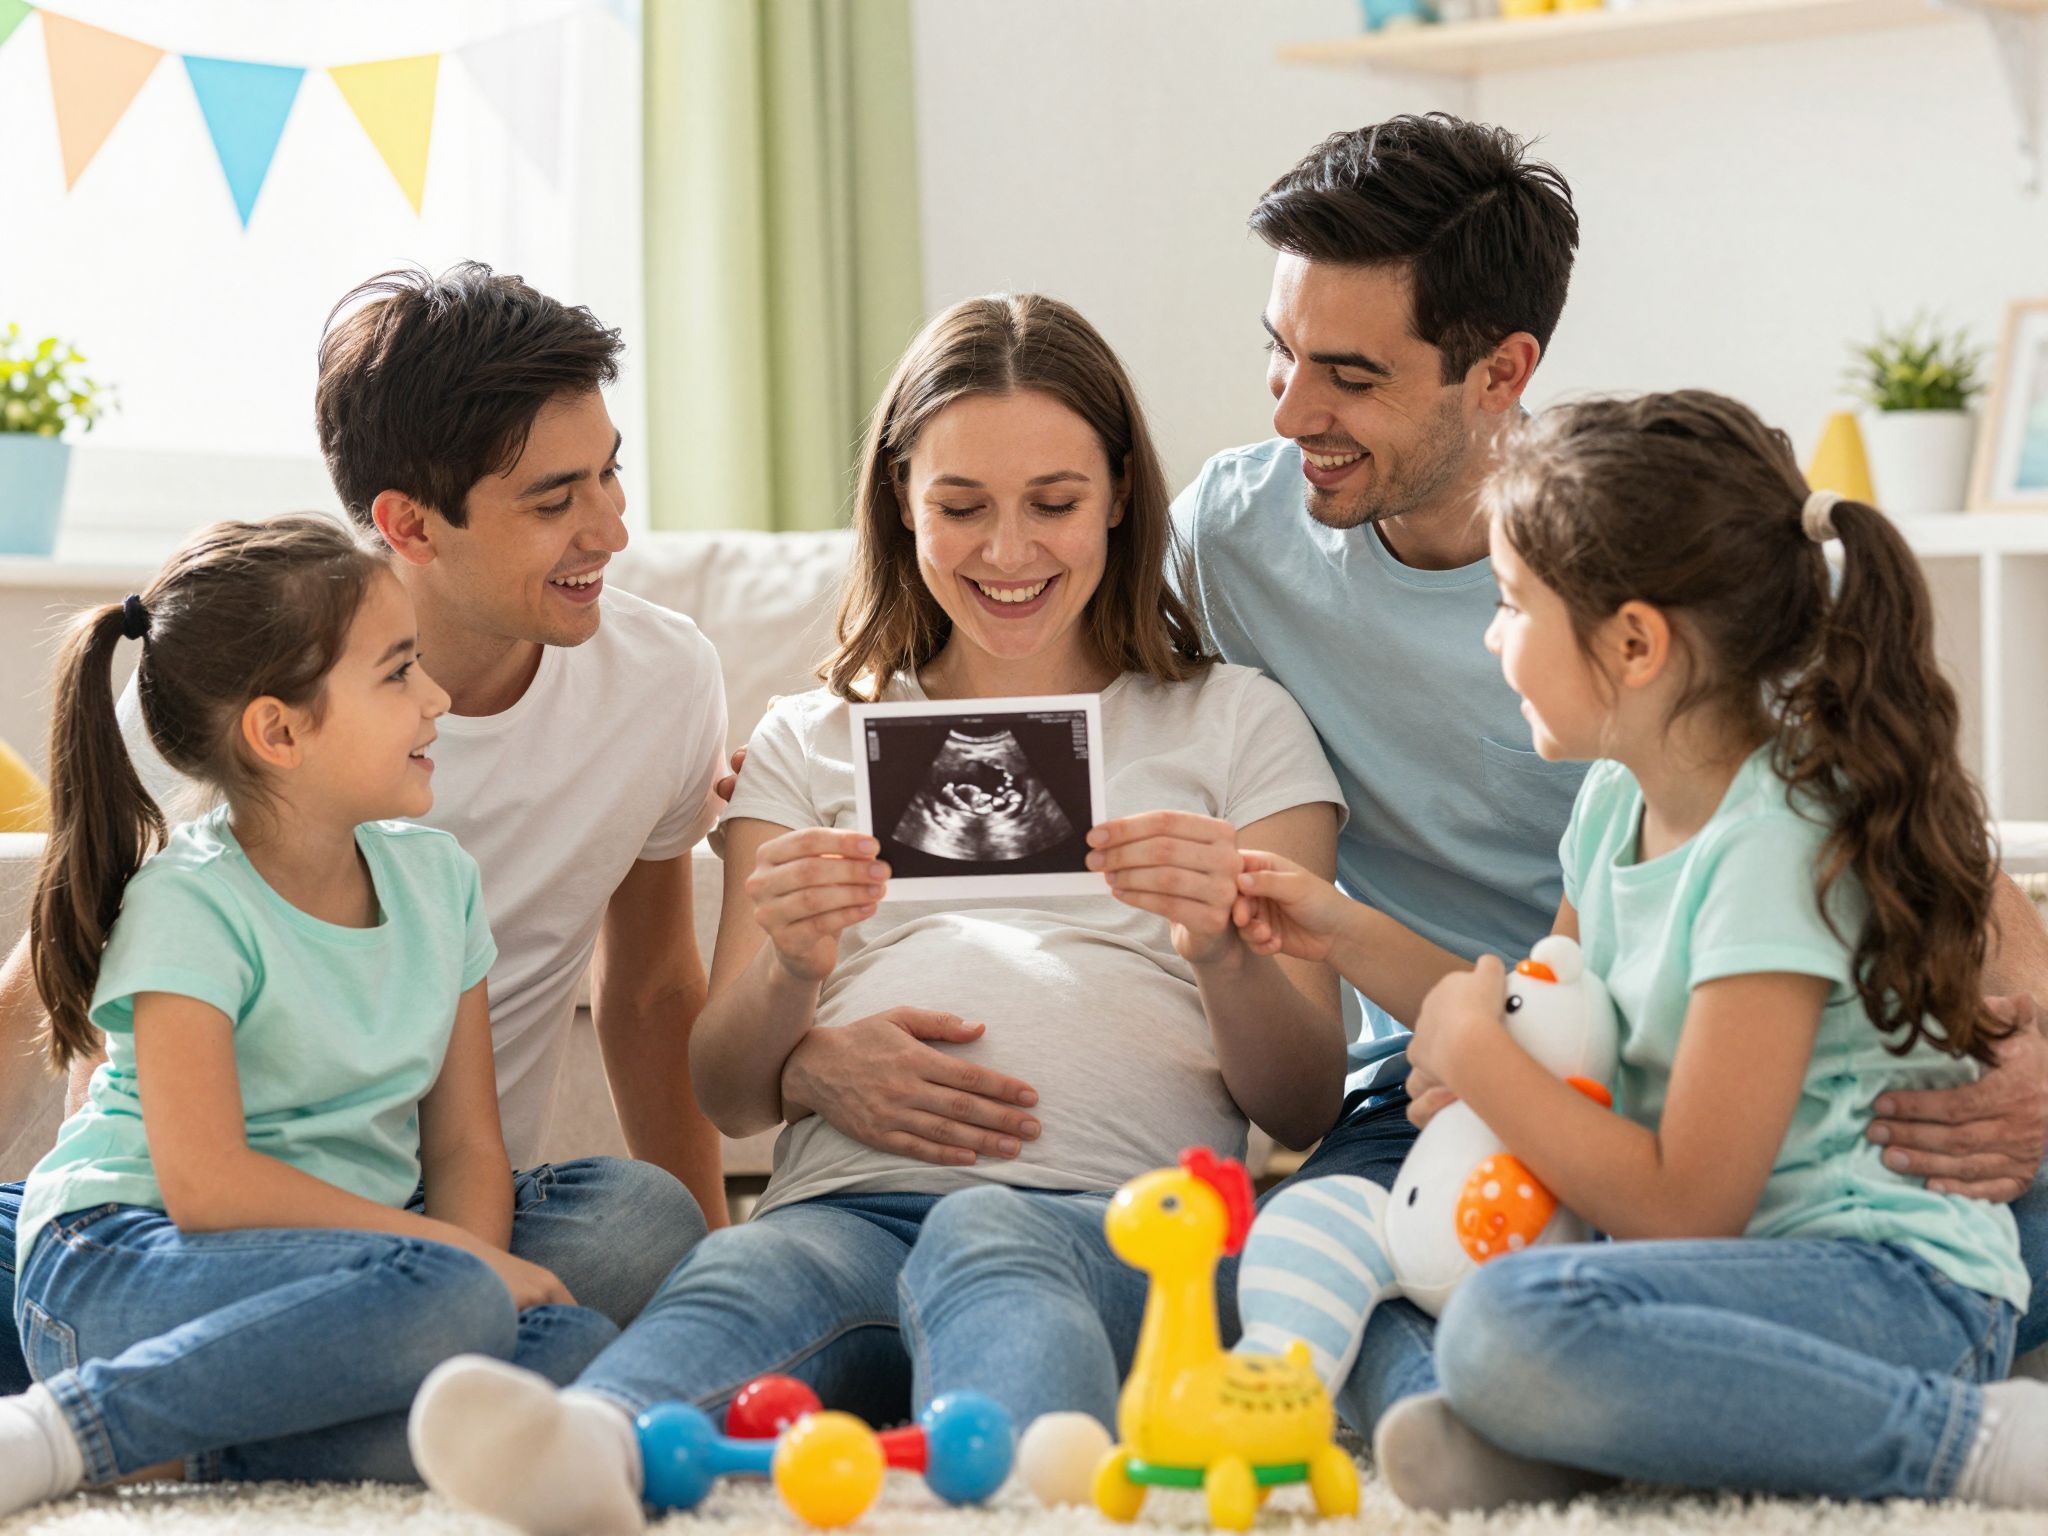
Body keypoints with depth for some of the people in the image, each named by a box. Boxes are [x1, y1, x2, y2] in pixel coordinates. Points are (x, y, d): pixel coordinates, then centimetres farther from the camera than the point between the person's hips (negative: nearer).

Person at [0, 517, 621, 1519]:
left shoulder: (436, 878, 10)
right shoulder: (189, 905, -11)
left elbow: (464, 1146, 9)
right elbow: (206, 1184, -21)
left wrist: (480, 1264, -13)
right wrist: (465, 1257, -19)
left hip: (334, 1268, 7)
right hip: (125, 1266, -6)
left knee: (577, 1351, -21)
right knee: (445, 1294, -35)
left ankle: (216, 1447, -20)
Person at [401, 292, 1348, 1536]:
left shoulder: (1236, 723, 21)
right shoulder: (811, 743, 26)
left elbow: (1303, 1109, 12)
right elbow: (729, 1099, 17)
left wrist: (1224, 948, -11)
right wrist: (790, 969, -7)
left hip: (1123, 1229, -1)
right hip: (850, 1205, 2)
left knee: (984, 1244, -38)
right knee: (740, 1278, -35)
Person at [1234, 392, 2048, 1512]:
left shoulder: (1776, 844, -18)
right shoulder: (1618, 799, 8)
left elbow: (1684, 1205, -20)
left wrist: (1472, 1054, -10)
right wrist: (1351, 937, 18)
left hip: (1898, 1281, -9)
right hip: (1738, 1259, 9)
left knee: (1518, 1320, -37)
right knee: (1310, 1214, 6)